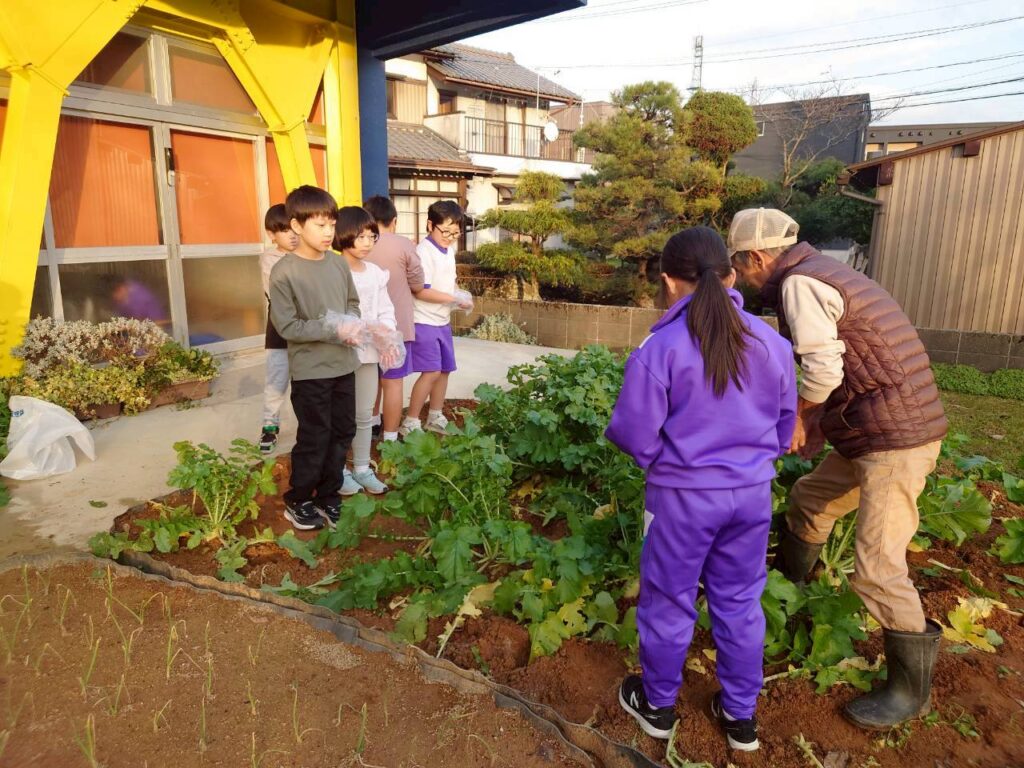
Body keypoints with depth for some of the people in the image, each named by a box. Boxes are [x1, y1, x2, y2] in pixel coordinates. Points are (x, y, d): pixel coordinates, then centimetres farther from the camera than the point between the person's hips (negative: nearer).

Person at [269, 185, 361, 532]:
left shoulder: (339, 263, 2)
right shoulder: (284, 271, -13)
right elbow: (287, 326, -15)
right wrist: (334, 331, -19)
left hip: (343, 364, 6)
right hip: (310, 370, -6)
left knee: (343, 433, 13)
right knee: (314, 439, 4)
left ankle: (328, 496, 31)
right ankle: (298, 502, 25)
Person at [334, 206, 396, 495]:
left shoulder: (376, 273, 7)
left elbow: (386, 311, 9)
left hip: (369, 352, 6)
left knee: (364, 415, 15)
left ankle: (362, 468, 29)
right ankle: (340, 471, 22)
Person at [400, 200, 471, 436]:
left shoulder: (448, 250, 10)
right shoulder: (424, 252, -17)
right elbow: (421, 291, -22)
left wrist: (456, 301, 0)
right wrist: (454, 298, -21)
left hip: (443, 321, 9)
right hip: (425, 322, -8)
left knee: (444, 370, 13)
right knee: (431, 372, -11)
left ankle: (435, 418, 27)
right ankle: (410, 423, 0)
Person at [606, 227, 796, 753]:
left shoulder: (660, 347, -17)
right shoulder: (772, 342, -1)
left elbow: (633, 434, -14)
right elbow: (785, 426, 9)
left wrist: (664, 456, 9)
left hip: (683, 494, -4)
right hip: (752, 491, 5)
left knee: (668, 601, 15)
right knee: (740, 601, 19)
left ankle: (658, 705, 35)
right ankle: (740, 715, 35)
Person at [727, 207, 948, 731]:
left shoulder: (798, 282, -15)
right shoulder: (821, 274, 15)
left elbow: (823, 368, -23)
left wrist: (800, 416, -3)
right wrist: (817, 423, 12)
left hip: (896, 439, -11)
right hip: (878, 431, 11)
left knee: (877, 568, -5)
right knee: (809, 498, 24)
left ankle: (911, 688, 12)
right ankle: (785, 588, 44)